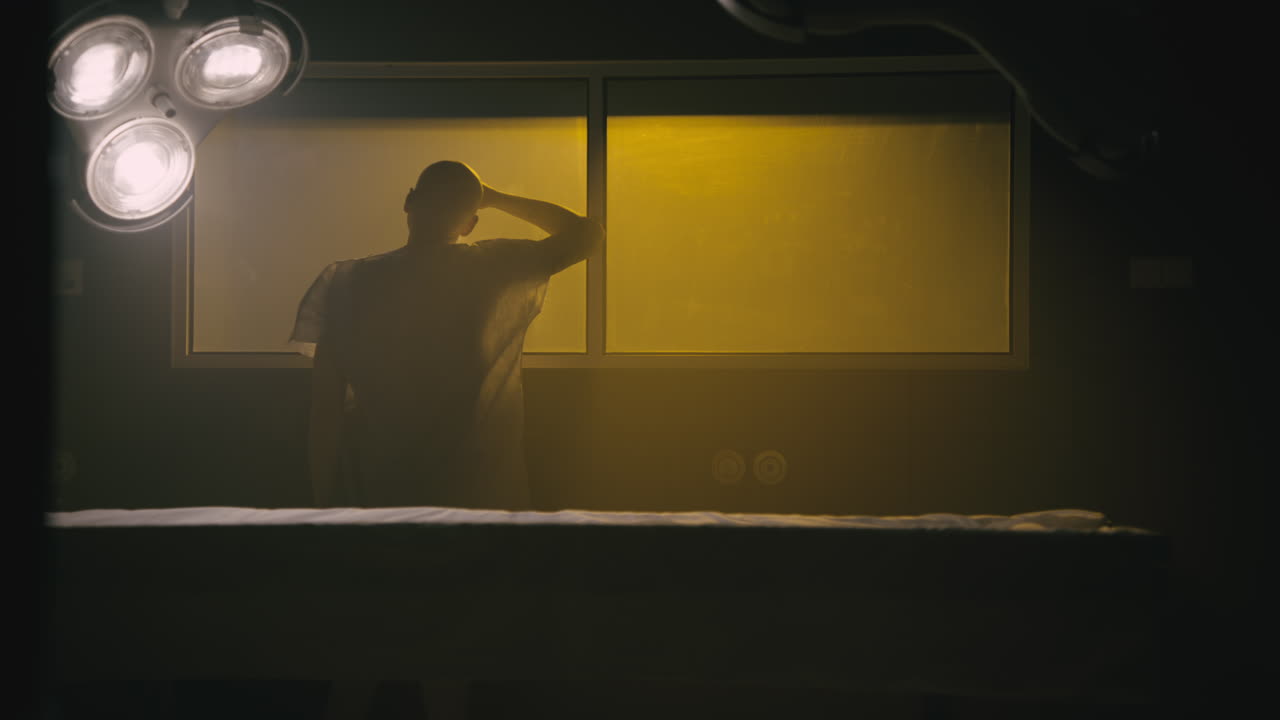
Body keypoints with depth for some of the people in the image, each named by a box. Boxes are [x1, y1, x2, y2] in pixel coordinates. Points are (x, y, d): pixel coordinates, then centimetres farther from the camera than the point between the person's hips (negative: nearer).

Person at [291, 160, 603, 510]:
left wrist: (325, 507, 3)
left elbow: (324, 417, -6)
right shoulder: (495, 269, -7)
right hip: (479, 496, 0)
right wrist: (493, 197, 14)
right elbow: (588, 233, 10)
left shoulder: (347, 283, -6)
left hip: (378, 497, 0)